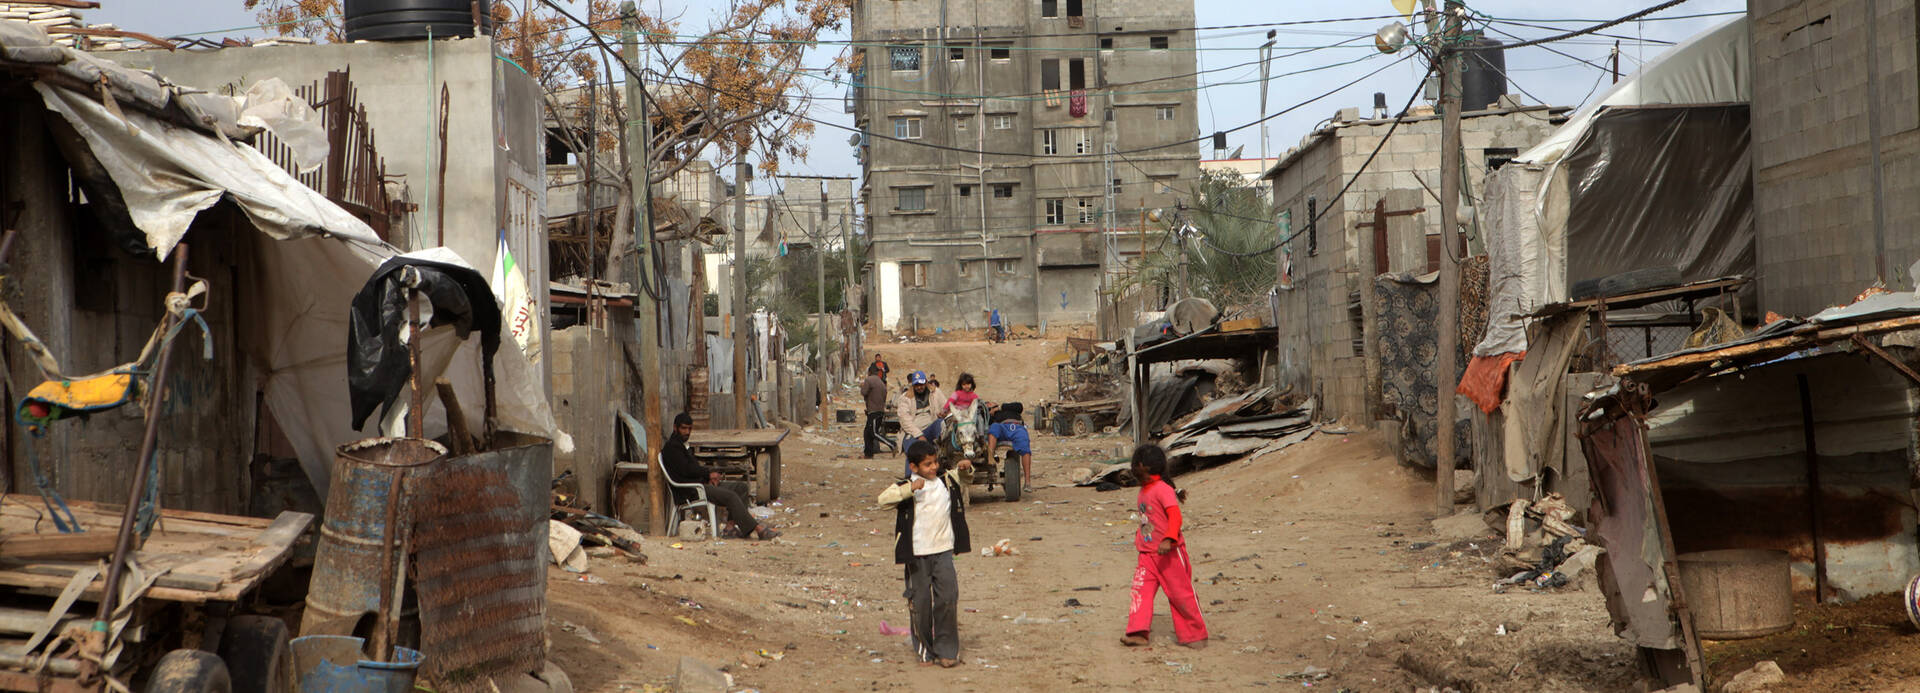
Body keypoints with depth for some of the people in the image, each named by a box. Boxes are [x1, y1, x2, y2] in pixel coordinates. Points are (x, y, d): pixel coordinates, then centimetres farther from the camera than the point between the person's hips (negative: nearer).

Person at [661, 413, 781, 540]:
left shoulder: (682, 445, 24)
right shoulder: (672, 446, -8)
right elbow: (686, 470, -17)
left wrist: (709, 478, 3)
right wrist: (709, 474, -7)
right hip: (689, 491, -10)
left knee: (741, 487, 2)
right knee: (731, 496, -25)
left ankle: (732, 524, -11)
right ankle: (756, 529, -26)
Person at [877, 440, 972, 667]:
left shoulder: (946, 482, 7)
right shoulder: (906, 487, -5)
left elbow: (965, 479, 25)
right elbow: (883, 498, -20)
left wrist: (965, 468, 2)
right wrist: (910, 489, -30)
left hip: (943, 551, 2)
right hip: (917, 554, -2)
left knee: (948, 598, -6)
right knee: (920, 601, 4)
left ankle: (947, 649, 4)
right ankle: (924, 650, 19)